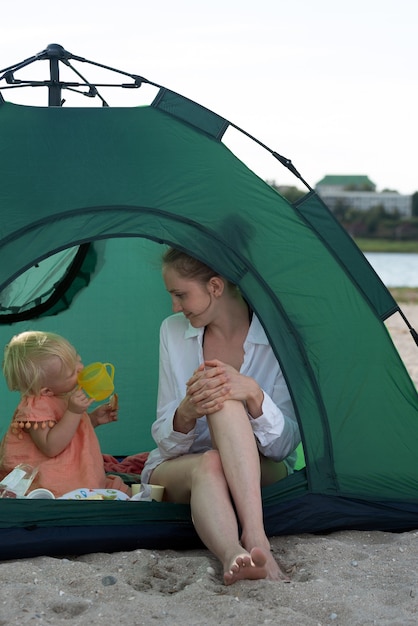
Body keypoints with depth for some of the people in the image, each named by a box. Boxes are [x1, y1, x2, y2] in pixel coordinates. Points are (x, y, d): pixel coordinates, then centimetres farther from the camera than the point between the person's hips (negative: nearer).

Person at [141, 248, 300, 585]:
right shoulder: (173, 331, -2)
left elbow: (286, 446, -14)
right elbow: (165, 442, -3)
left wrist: (253, 395, -34)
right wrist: (186, 413, -28)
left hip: (258, 475, -2)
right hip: (177, 470, 2)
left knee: (227, 404, -34)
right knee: (207, 464, -36)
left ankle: (255, 537, -48)